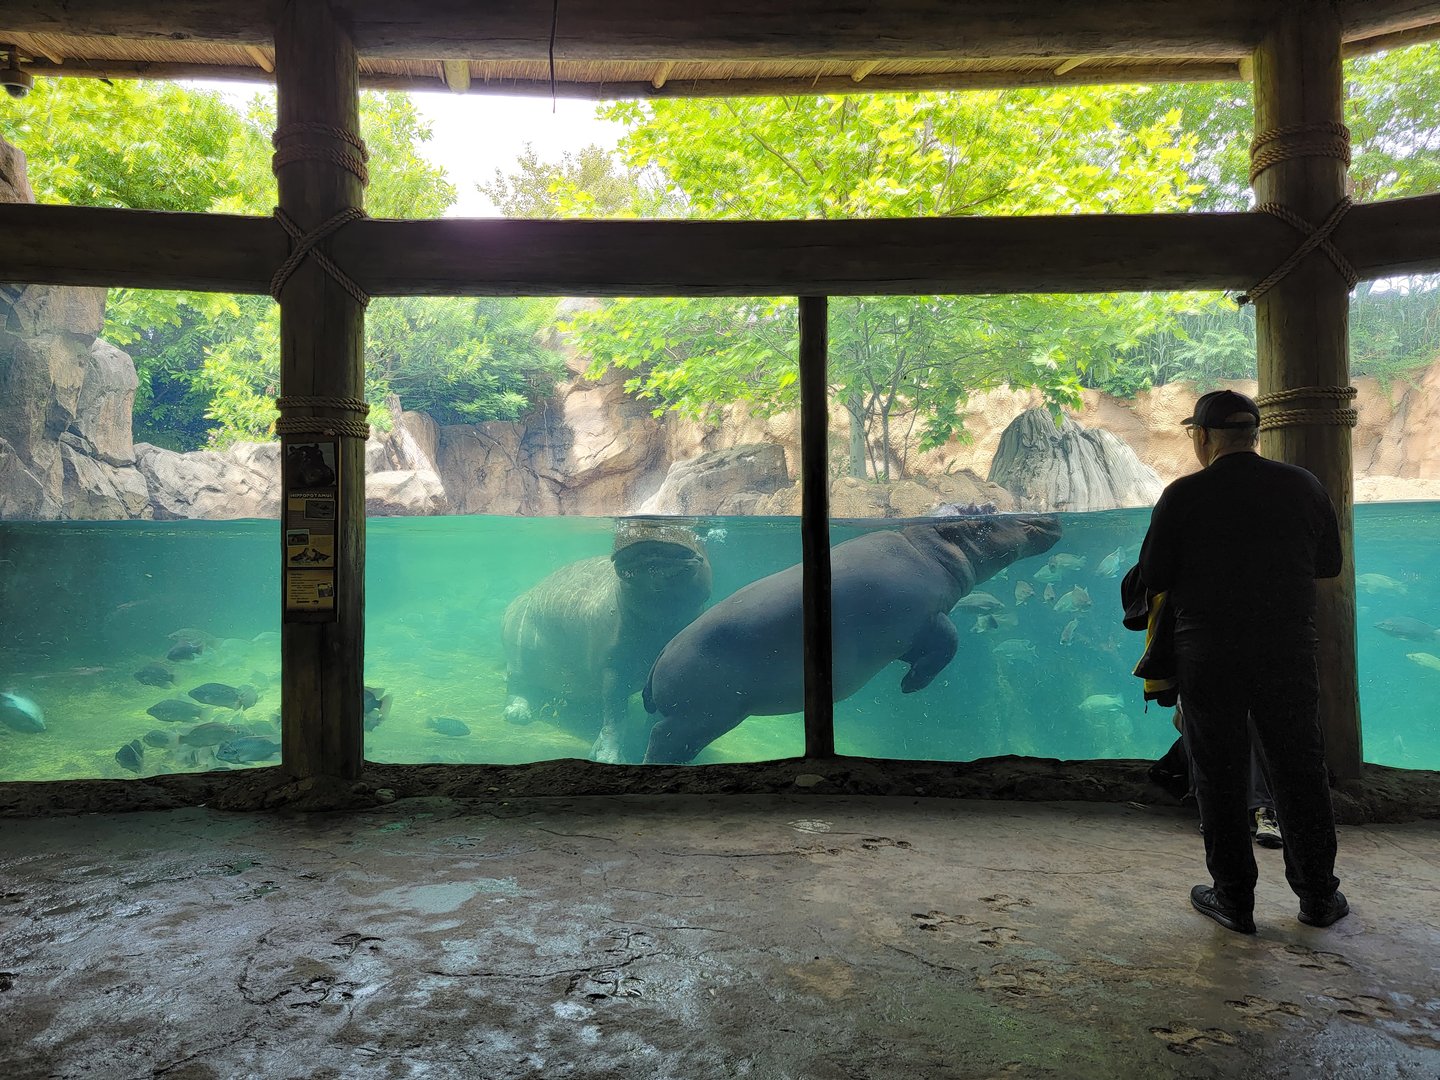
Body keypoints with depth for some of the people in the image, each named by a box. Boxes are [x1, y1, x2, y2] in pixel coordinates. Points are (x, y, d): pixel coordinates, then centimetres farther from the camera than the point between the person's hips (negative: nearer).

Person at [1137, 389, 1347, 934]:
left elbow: (1152, 578, -6)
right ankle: (1318, 896, 27)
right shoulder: (1304, 486, 1)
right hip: (1290, 653, 3)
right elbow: (1329, 563, 12)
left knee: (1220, 777, 8)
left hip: (1209, 657, -3)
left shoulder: (1184, 496, -11)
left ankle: (1234, 899, 17)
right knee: (1300, 772, 15)